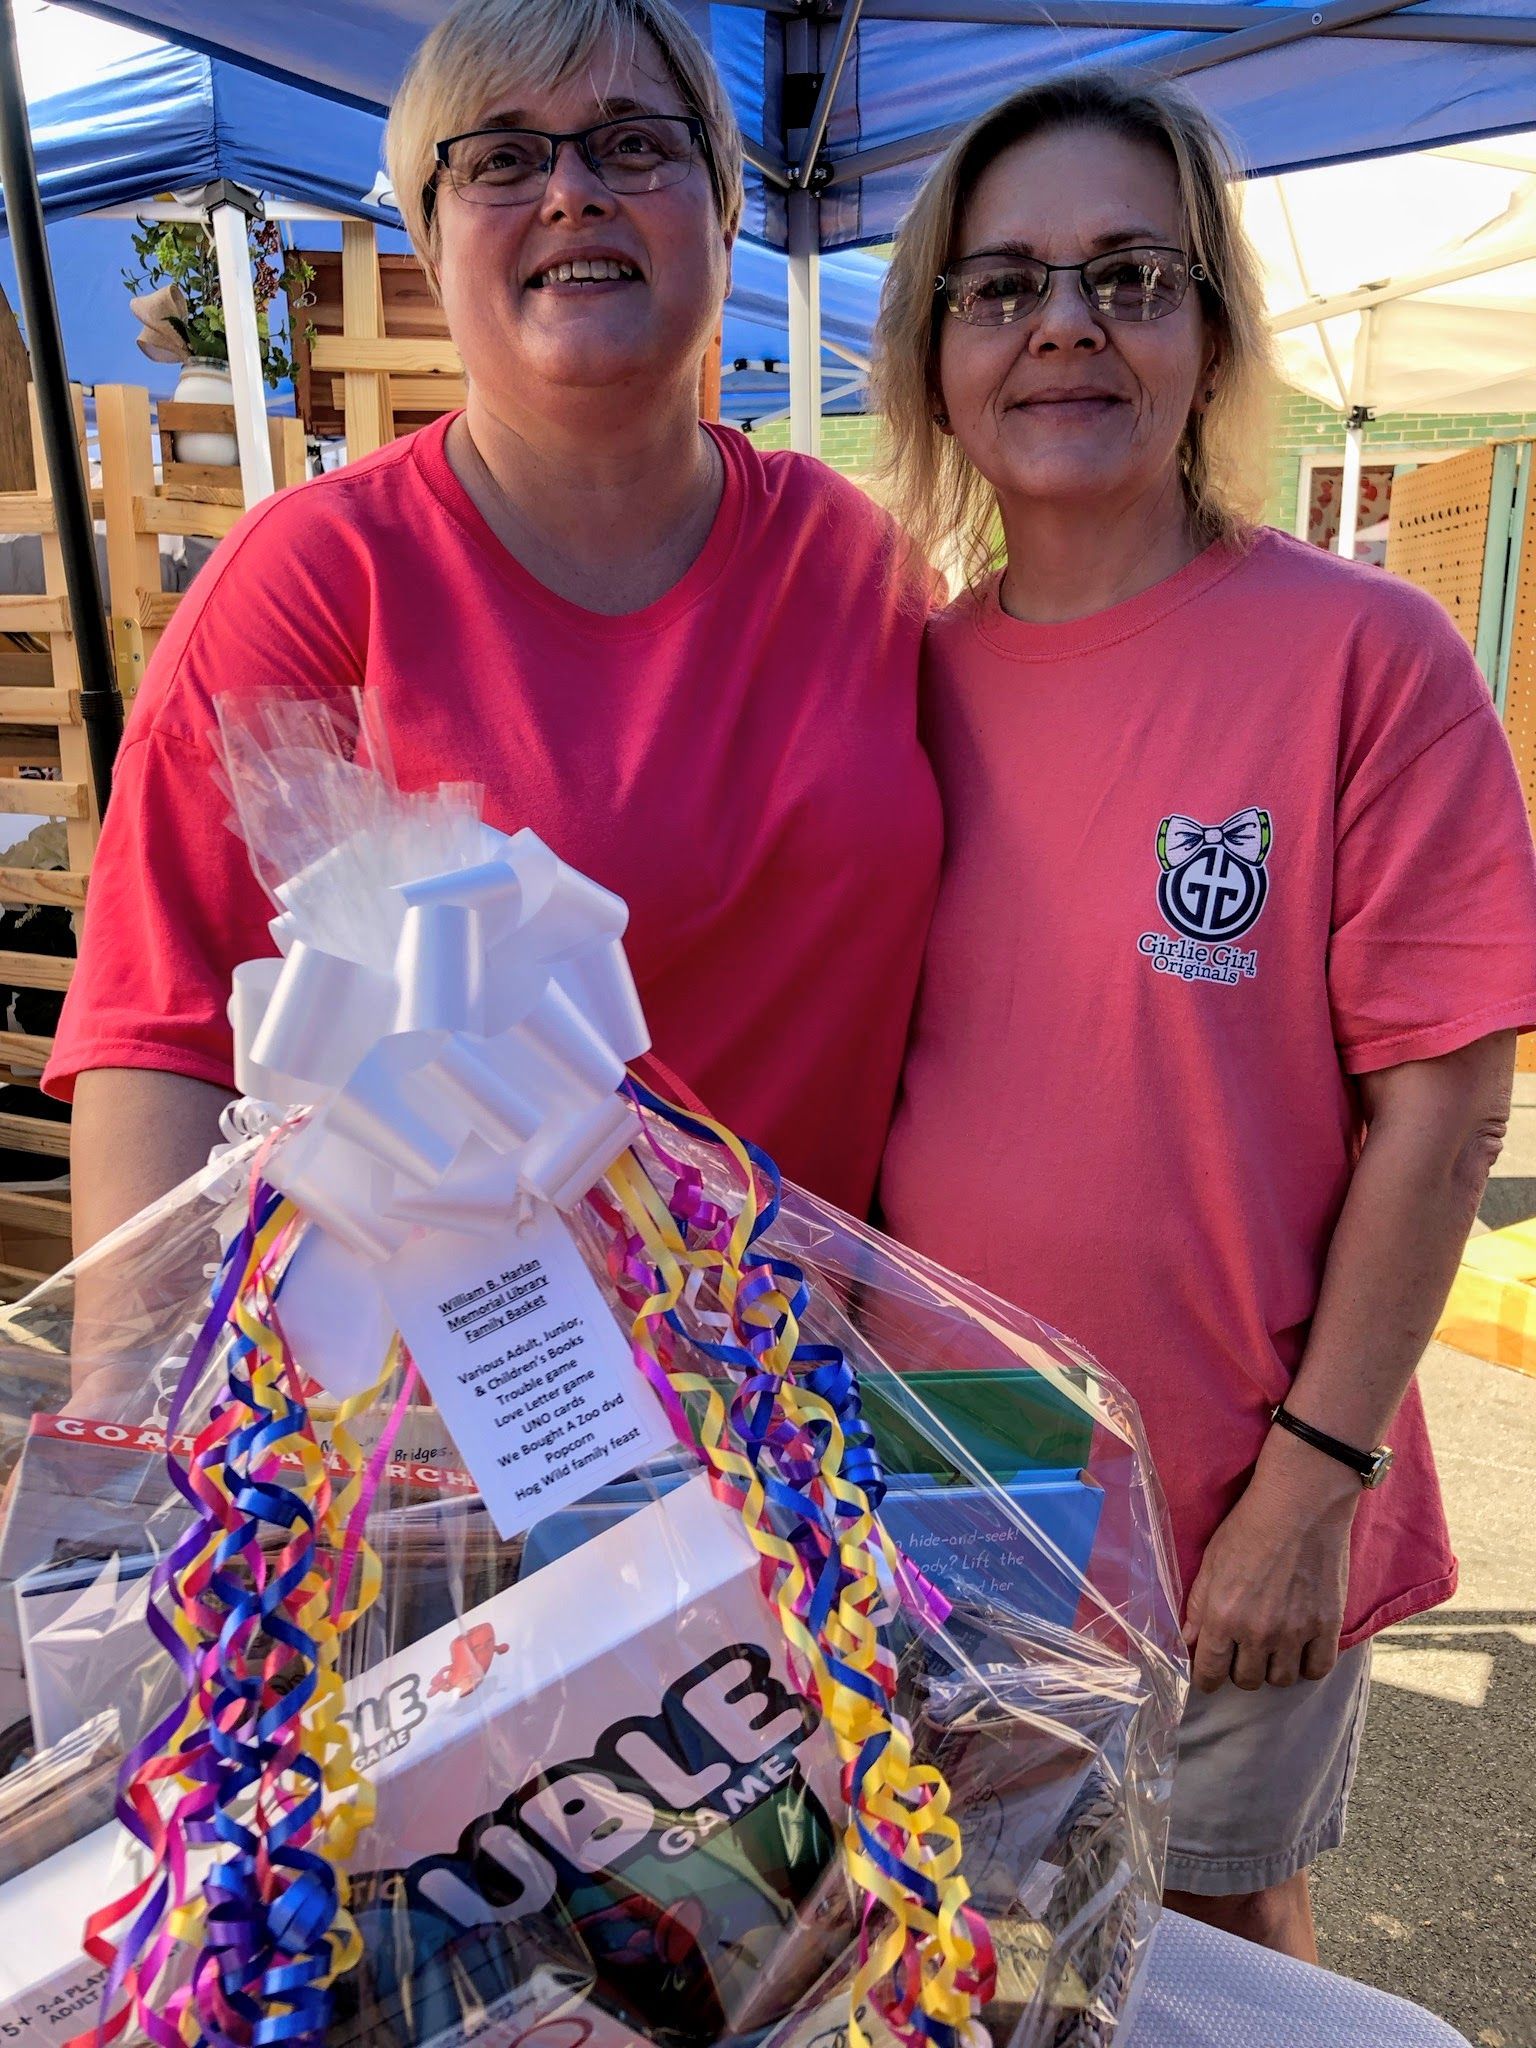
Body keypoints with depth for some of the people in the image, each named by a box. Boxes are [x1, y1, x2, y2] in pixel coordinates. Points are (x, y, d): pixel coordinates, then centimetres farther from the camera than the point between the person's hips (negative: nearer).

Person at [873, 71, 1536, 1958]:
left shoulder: (1365, 655, -14)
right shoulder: (915, 674, -1)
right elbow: (863, 1072, 5)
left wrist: (1313, 1483, -13)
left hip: (1228, 1519, -3)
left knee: (1214, 1922, 22)